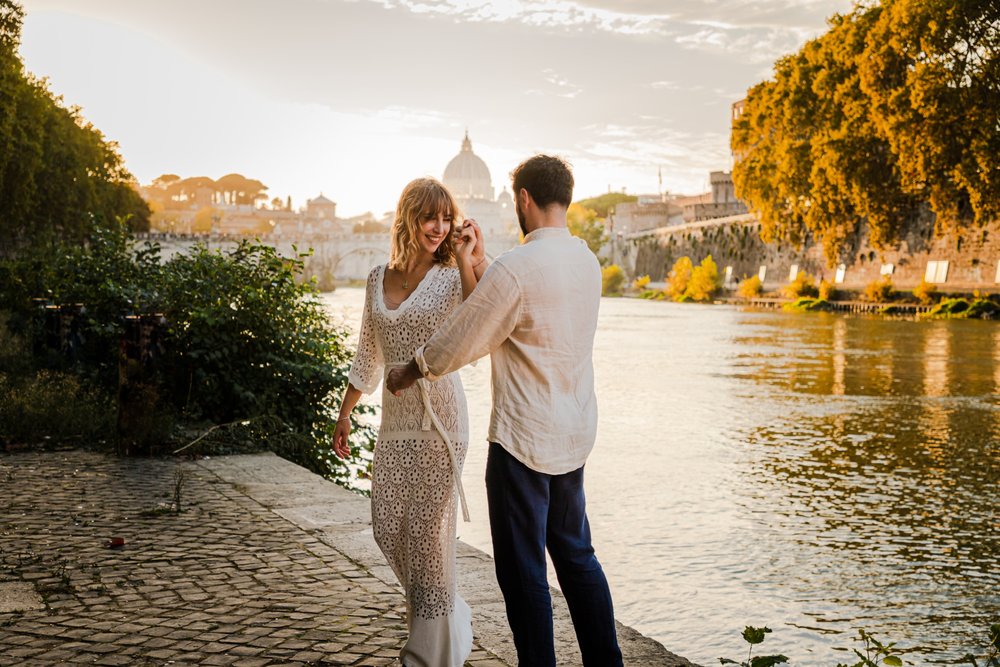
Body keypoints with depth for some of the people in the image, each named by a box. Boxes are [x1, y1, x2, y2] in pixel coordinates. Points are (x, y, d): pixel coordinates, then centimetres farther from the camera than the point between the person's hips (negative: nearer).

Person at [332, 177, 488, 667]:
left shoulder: (453, 278, -5)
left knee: (427, 529, -1)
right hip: (394, 419, 6)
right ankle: (451, 617, 30)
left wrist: (468, 258, -23)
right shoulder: (378, 279, 10)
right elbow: (368, 357, 18)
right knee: (387, 528, 8)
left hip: (438, 415, -6)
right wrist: (344, 416, 20)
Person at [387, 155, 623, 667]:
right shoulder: (587, 262, 5)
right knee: (576, 556, 19)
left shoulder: (515, 268, -19)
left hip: (523, 441, -8)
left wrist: (406, 373, 6)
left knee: (523, 571, 5)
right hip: (575, 437, 8)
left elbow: (455, 345, -11)